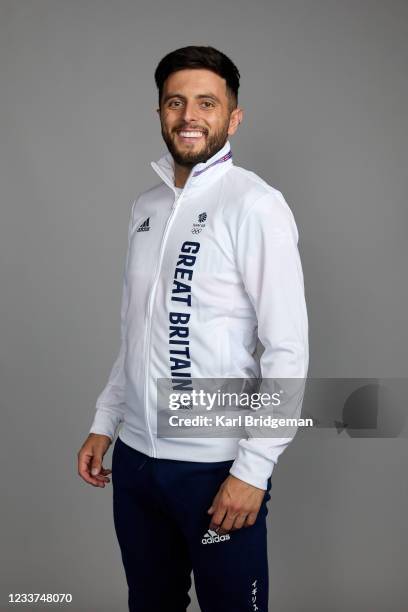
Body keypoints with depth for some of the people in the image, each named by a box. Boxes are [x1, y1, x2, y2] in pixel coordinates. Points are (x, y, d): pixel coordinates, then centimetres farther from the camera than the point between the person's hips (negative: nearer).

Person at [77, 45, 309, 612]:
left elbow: (288, 350, -15)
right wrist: (105, 422, 12)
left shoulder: (254, 205, -13)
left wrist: (253, 469, -18)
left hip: (217, 466, -6)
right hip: (135, 455, 6)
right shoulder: (146, 207, 9)